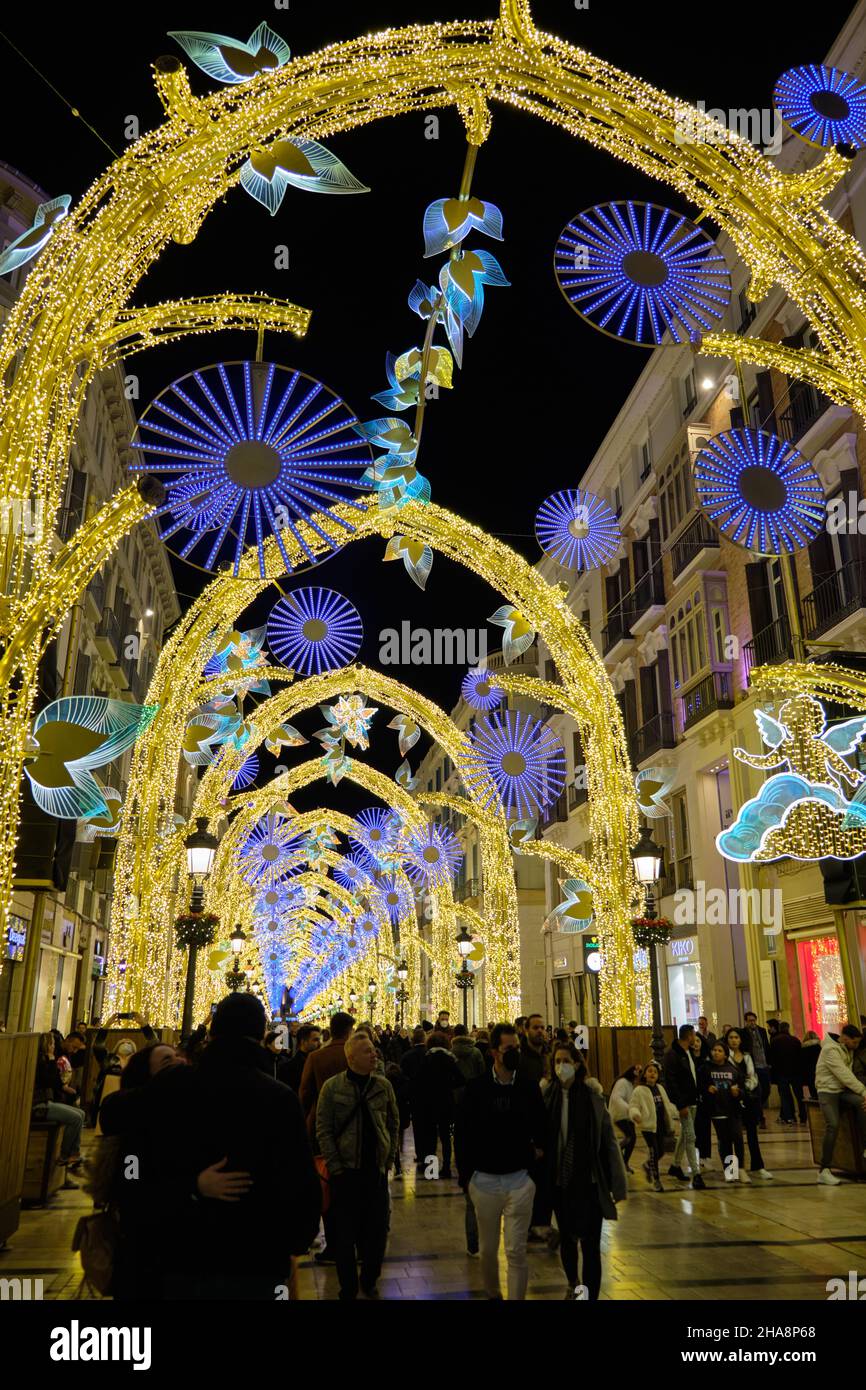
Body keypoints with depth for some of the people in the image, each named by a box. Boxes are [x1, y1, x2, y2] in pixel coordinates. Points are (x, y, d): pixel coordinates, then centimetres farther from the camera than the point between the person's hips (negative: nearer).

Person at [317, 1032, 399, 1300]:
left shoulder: (383, 1085, 1)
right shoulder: (332, 1087, -7)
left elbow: (393, 1123, 9)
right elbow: (323, 1129, -5)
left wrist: (389, 1159, 4)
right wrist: (335, 1166, -8)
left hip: (376, 1169, 2)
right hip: (346, 1171, -2)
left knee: (377, 1230, 9)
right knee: (345, 1234, 6)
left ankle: (370, 1281, 30)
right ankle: (348, 1288, 23)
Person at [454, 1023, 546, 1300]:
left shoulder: (530, 1088, -2)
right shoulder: (476, 1089, -6)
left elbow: (541, 1128, 14)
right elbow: (462, 1134, 1)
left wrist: (538, 1148, 1)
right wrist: (464, 1176, 0)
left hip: (520, 1179, 0)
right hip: (484, 1180, 0)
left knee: (516, 1251, -1)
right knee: (488, 1248, 14)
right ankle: (492, 1294, 35)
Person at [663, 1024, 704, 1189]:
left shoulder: (690, 1052, 11)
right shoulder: (672, 1054, -16)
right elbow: (670, 1082, -19)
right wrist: (681, 1105, -21)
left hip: (692, 1100, 9)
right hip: (682, 1102, -9)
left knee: (685, 1134, 17)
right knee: (690, 1137, -8)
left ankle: (676, 1166, 31)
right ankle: (696, 1175, -6)